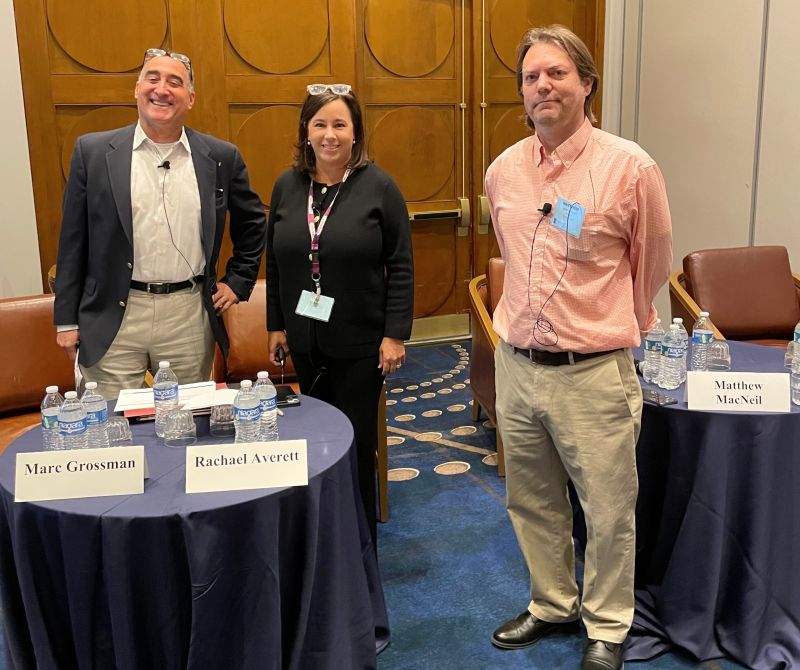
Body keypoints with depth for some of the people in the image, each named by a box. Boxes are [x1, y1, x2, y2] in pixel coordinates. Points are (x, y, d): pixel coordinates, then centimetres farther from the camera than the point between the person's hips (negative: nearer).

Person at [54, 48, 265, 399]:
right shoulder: (93, 151, 0)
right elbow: (73, 239, 3)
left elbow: (252, 222, 17)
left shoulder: (221, 157, 2)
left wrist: (237, 282, 10)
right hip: (113, 318, -1)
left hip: (190, 316, 1)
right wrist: (67, 320, 3)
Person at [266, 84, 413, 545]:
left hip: (360, 342, -4)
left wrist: (396, 334, -12)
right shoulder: (287, 186, 4)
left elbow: (400, 265, -8)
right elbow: (276, 261, 10)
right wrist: (276, 325, 8)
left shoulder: (379, 187, -8)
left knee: (356, 439, 4)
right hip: (306, 339, 4)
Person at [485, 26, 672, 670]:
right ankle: (553, 604, 41)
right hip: (516, 366, 5)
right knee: (532, 502, 19)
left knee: (609, 512, 8)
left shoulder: (631, 168, -10)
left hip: (593, 373, -5)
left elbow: (652, 268, 4)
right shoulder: (503, 170, 4)